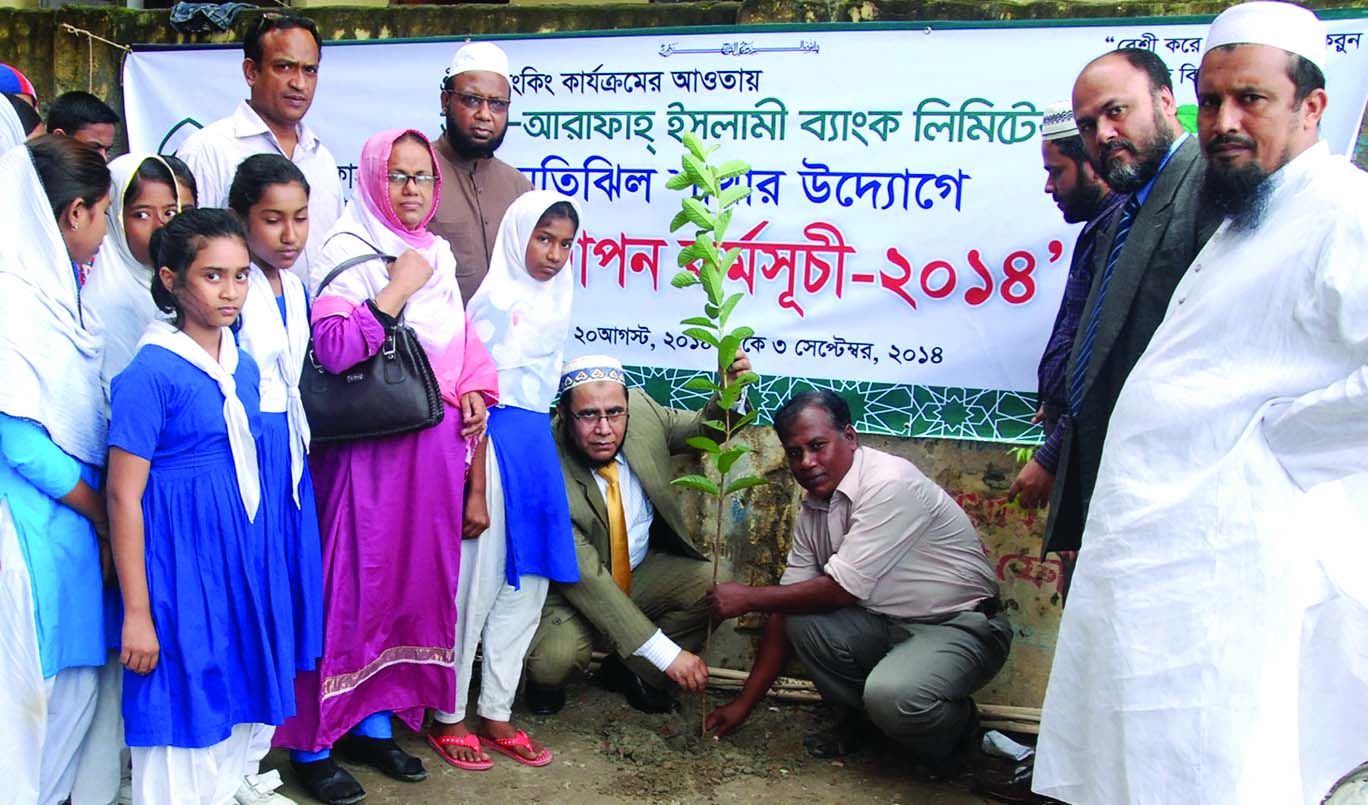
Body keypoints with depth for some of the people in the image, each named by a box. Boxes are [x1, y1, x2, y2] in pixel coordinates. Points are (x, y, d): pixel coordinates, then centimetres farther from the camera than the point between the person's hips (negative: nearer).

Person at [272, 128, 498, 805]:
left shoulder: (438, 254, 14)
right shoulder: (351, 253, -7)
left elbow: (462, 338, 24)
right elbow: (331, 347, -21)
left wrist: (475, 391, 7)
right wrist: (397, 289, -18)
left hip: (435, 447, 7)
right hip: (369, 450, -7)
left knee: (418, 578, 11)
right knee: (352, 584, -4)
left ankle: (375, 722, 26)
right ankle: (311, 742, 10)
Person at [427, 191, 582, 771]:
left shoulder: (553, 300, 11)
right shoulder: (497, 300, -11)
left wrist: (540, 458, 15)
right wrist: (477, 490, -18)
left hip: (538, 445, 8)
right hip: (496, 445, -8)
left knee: (526, 589, 12)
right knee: (476, 588, 2)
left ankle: (496, 715, 25)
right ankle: (447, 718, 18)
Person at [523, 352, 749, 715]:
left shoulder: (642, 409, -16)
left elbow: (703, 429, 4)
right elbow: (584, 577, -31)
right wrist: (666, 653, -34)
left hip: (642, 570, 6)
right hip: (572, 588, -5)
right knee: (555, 658, -33)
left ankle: (629, 670, 6)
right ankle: (546, 679, 8)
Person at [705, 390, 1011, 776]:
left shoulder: (890, 484, -24)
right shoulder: (812, 508, 2)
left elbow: (841, 590, -24)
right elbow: (788, 606, 4)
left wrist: (749, 598, -14)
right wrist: (744, 703, 3)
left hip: (962, 626, -7)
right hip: (887, 624, 7)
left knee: (891, 694, -34)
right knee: (799, 617, -14)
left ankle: (957, 728, 2)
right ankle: (856, 717, 11)